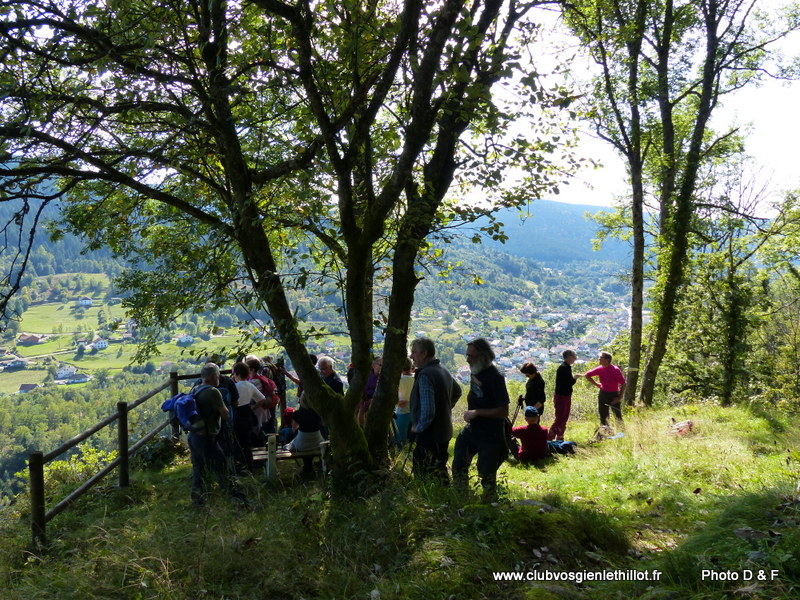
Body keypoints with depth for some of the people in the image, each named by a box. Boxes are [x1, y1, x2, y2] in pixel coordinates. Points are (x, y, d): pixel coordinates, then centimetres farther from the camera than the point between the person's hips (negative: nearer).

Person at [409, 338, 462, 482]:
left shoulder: (425, 375, -22)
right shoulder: (444, 371, 8)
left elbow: (427, 410, -28)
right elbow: (457, 391, 25)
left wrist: (419, 427, -13)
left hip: (429, 435, -10)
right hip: (444, 431, 10)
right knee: (439, 470, 20)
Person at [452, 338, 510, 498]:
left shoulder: (495, 377, -22)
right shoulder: (476, 371, 3)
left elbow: (504, 411, -23)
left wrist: (476, 412, -22)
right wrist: (469, 413, 9)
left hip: (491, 435, -8)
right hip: (472, 429, 8)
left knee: (487, 474, 4)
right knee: (458, 466, 15)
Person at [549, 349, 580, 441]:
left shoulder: (567, 367, 12)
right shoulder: (563, 368, -19)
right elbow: (569, 382, -23)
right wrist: (575, 377, -10)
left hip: (566, 396, 10)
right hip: (561, 396, -10)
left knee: (564, 419, 15)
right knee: (560, 419, -7)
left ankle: (560, 438, 24)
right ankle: (548, 438, -3)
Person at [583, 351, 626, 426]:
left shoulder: (615, 370, -17)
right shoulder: (600, 369, -3)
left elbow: (623, 384, -14)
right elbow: (587, 375, 11)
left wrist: (620, 398, -15)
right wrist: (596, 384, 8)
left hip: (614, 395, -5)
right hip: (603, 394, 5)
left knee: (618, 417, -5)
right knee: (603, 417, 10)